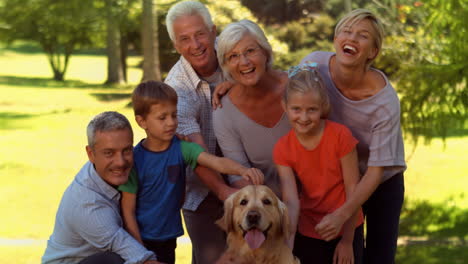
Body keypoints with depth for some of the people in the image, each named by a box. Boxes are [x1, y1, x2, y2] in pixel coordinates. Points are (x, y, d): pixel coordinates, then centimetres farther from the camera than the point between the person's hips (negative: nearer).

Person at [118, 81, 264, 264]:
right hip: (140, 240, -3)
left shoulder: (181, 148, -6)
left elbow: (216, 162, -22)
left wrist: (242, 170, -42)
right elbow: (128, 210, -10)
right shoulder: (135, 159, -14)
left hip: (168, 239, 3)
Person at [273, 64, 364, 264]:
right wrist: (287, 245, -29)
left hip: (347, 230, -2)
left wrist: (347, 240, -10)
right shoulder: (282, 149, -9)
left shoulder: (340, 136, -16)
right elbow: (291, 202, -16)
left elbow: (353, 189, -12)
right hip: (308, 233, 2)